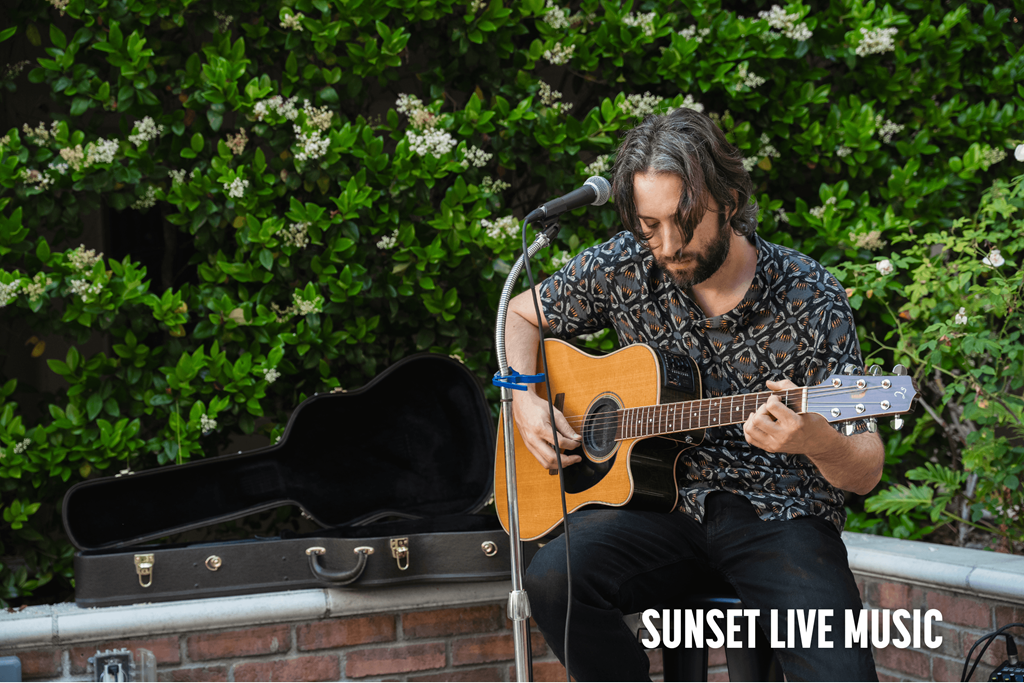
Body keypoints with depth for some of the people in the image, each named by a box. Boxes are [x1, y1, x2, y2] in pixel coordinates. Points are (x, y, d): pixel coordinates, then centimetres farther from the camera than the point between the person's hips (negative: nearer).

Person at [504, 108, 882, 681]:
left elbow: (867, 473, -6)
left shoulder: (811, 300, -8)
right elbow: (522, 314, 20)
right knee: (554, 578, -28)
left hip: (779, 516, -3)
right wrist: (525, 402, 1)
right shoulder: (622, 268, 1)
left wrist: (817, 441, -31)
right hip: (663, 502, 3)